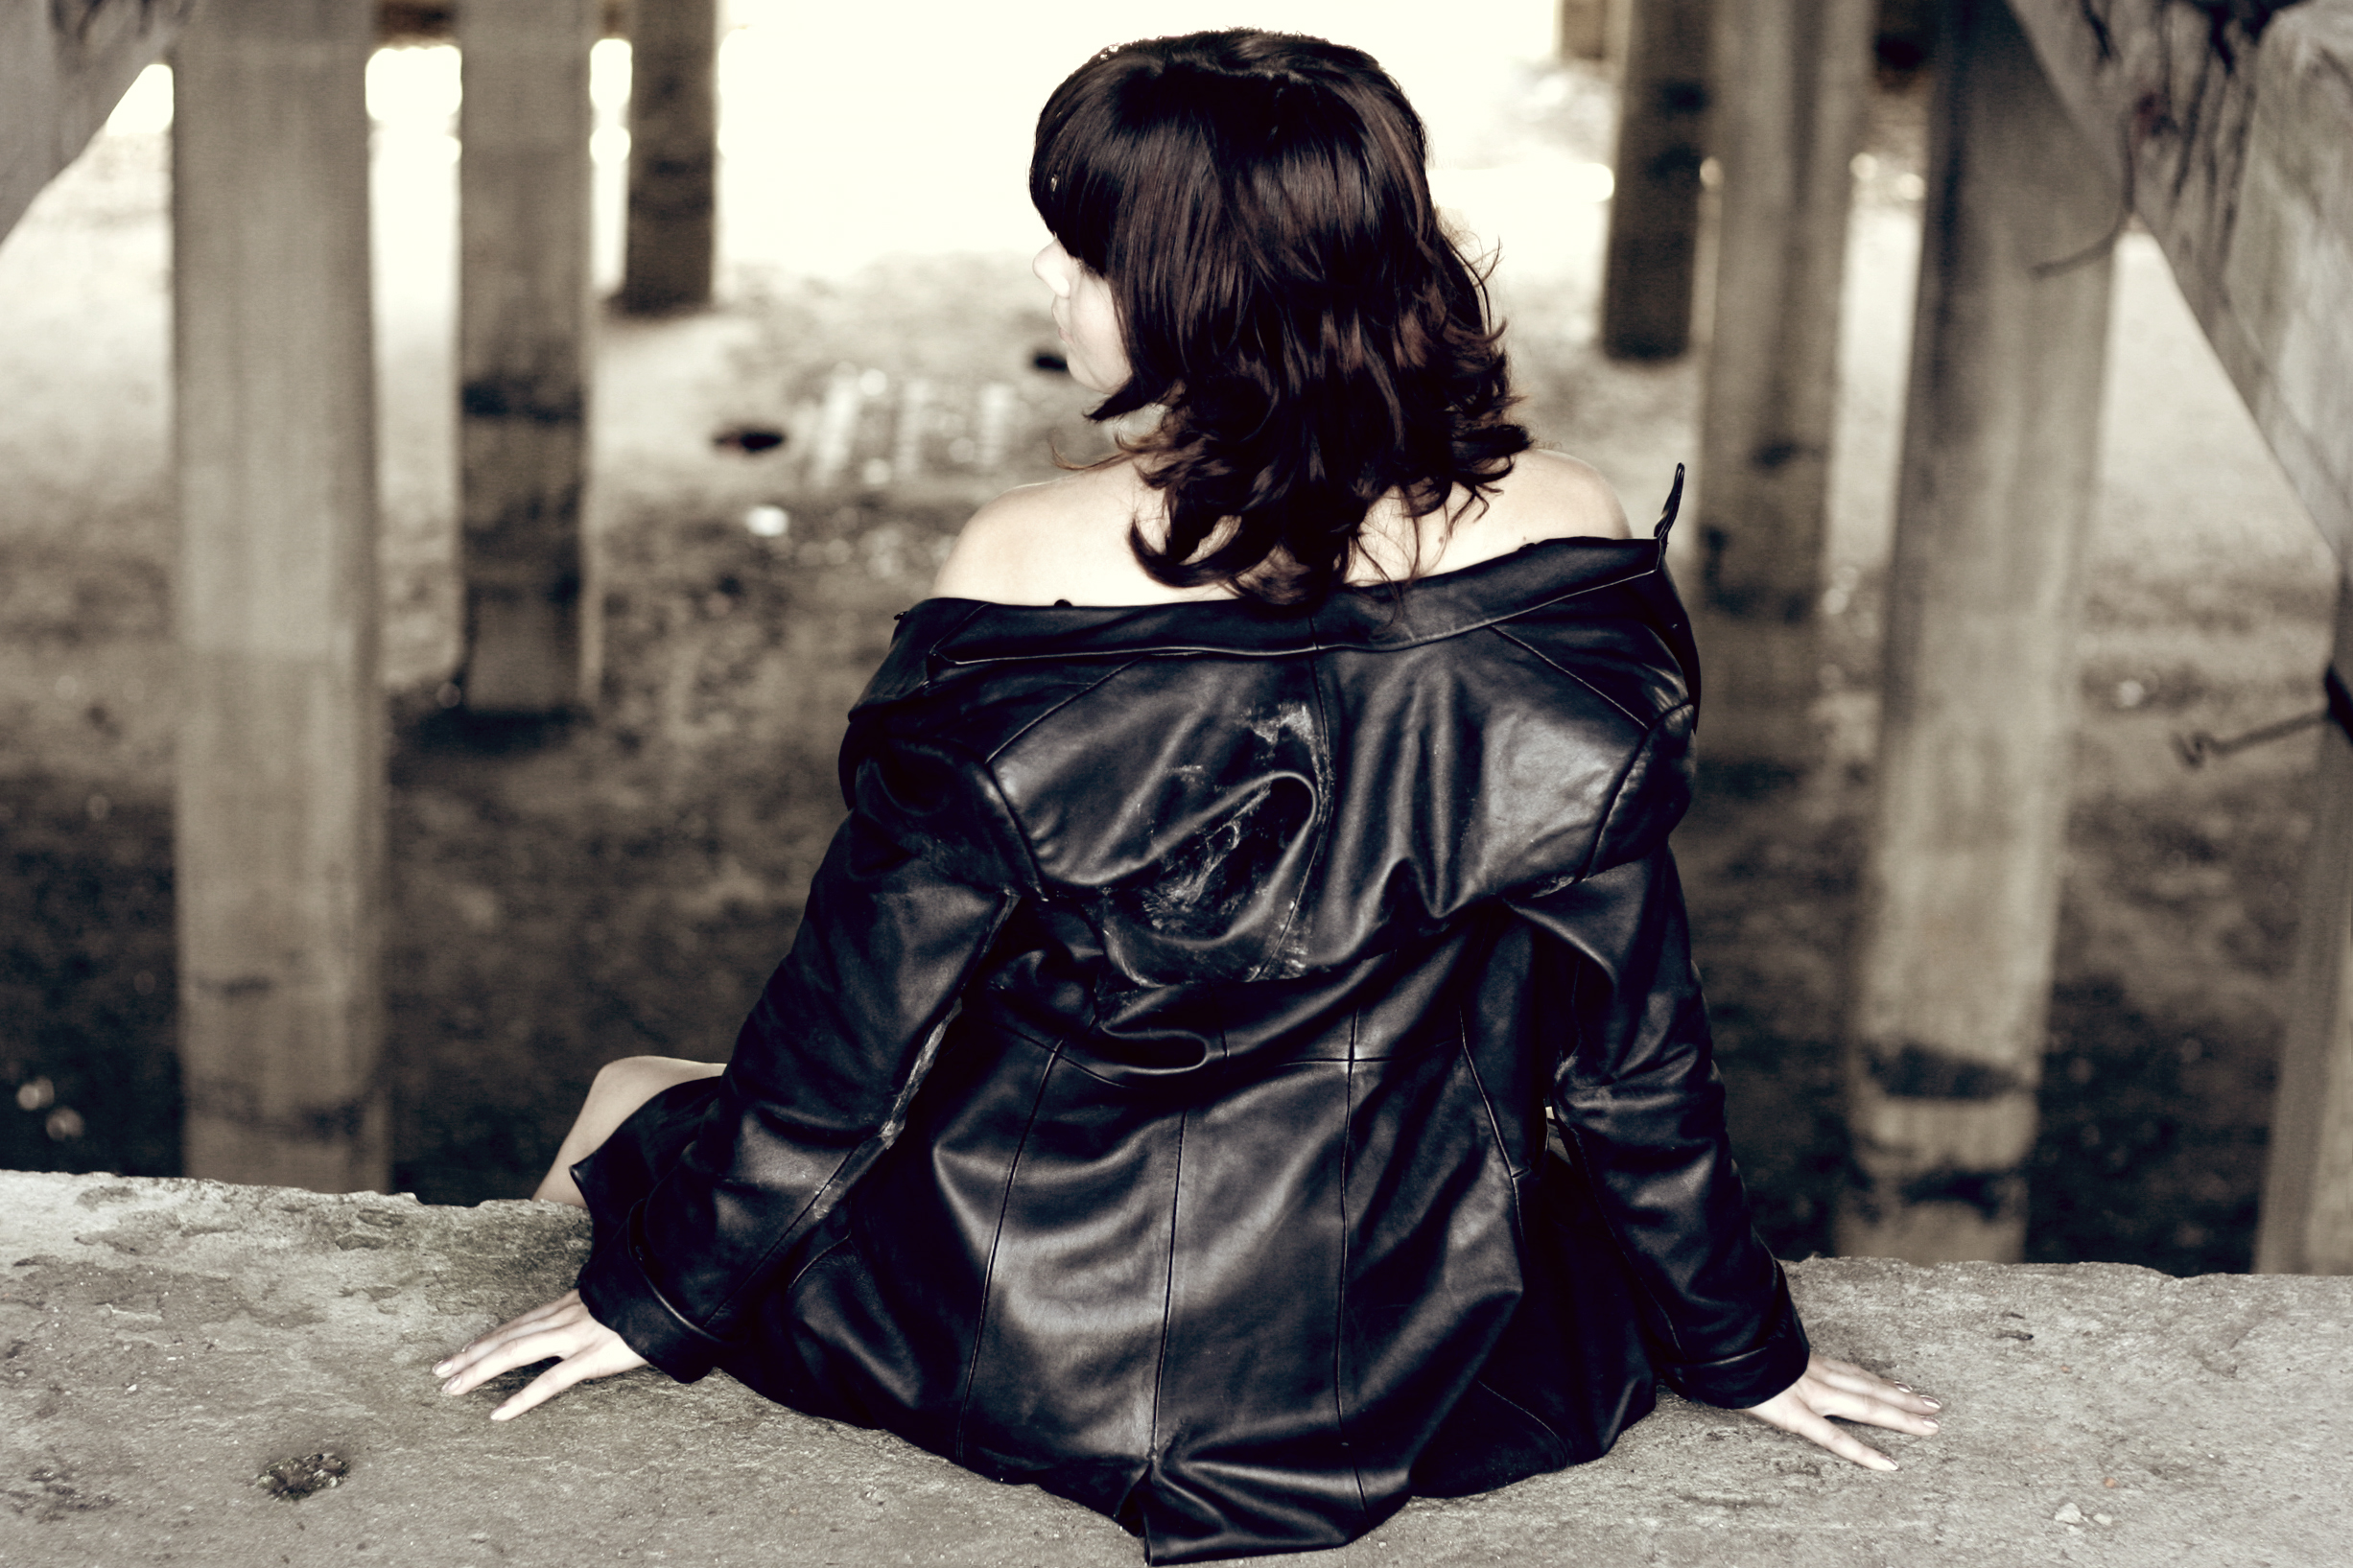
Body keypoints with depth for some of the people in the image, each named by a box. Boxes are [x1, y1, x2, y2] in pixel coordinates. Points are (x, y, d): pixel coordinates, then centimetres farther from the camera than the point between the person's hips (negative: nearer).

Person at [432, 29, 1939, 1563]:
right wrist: (1743, 1348, 10)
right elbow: (1635, 1025, -5)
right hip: (1435, 1376, 3)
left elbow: (857, 1017, -10)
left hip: (1045, 1346, -2)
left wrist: (660, 1291, 5)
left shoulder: (1033, 568, -20)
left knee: (642, 1103, 25)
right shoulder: (1570, 541, -13)